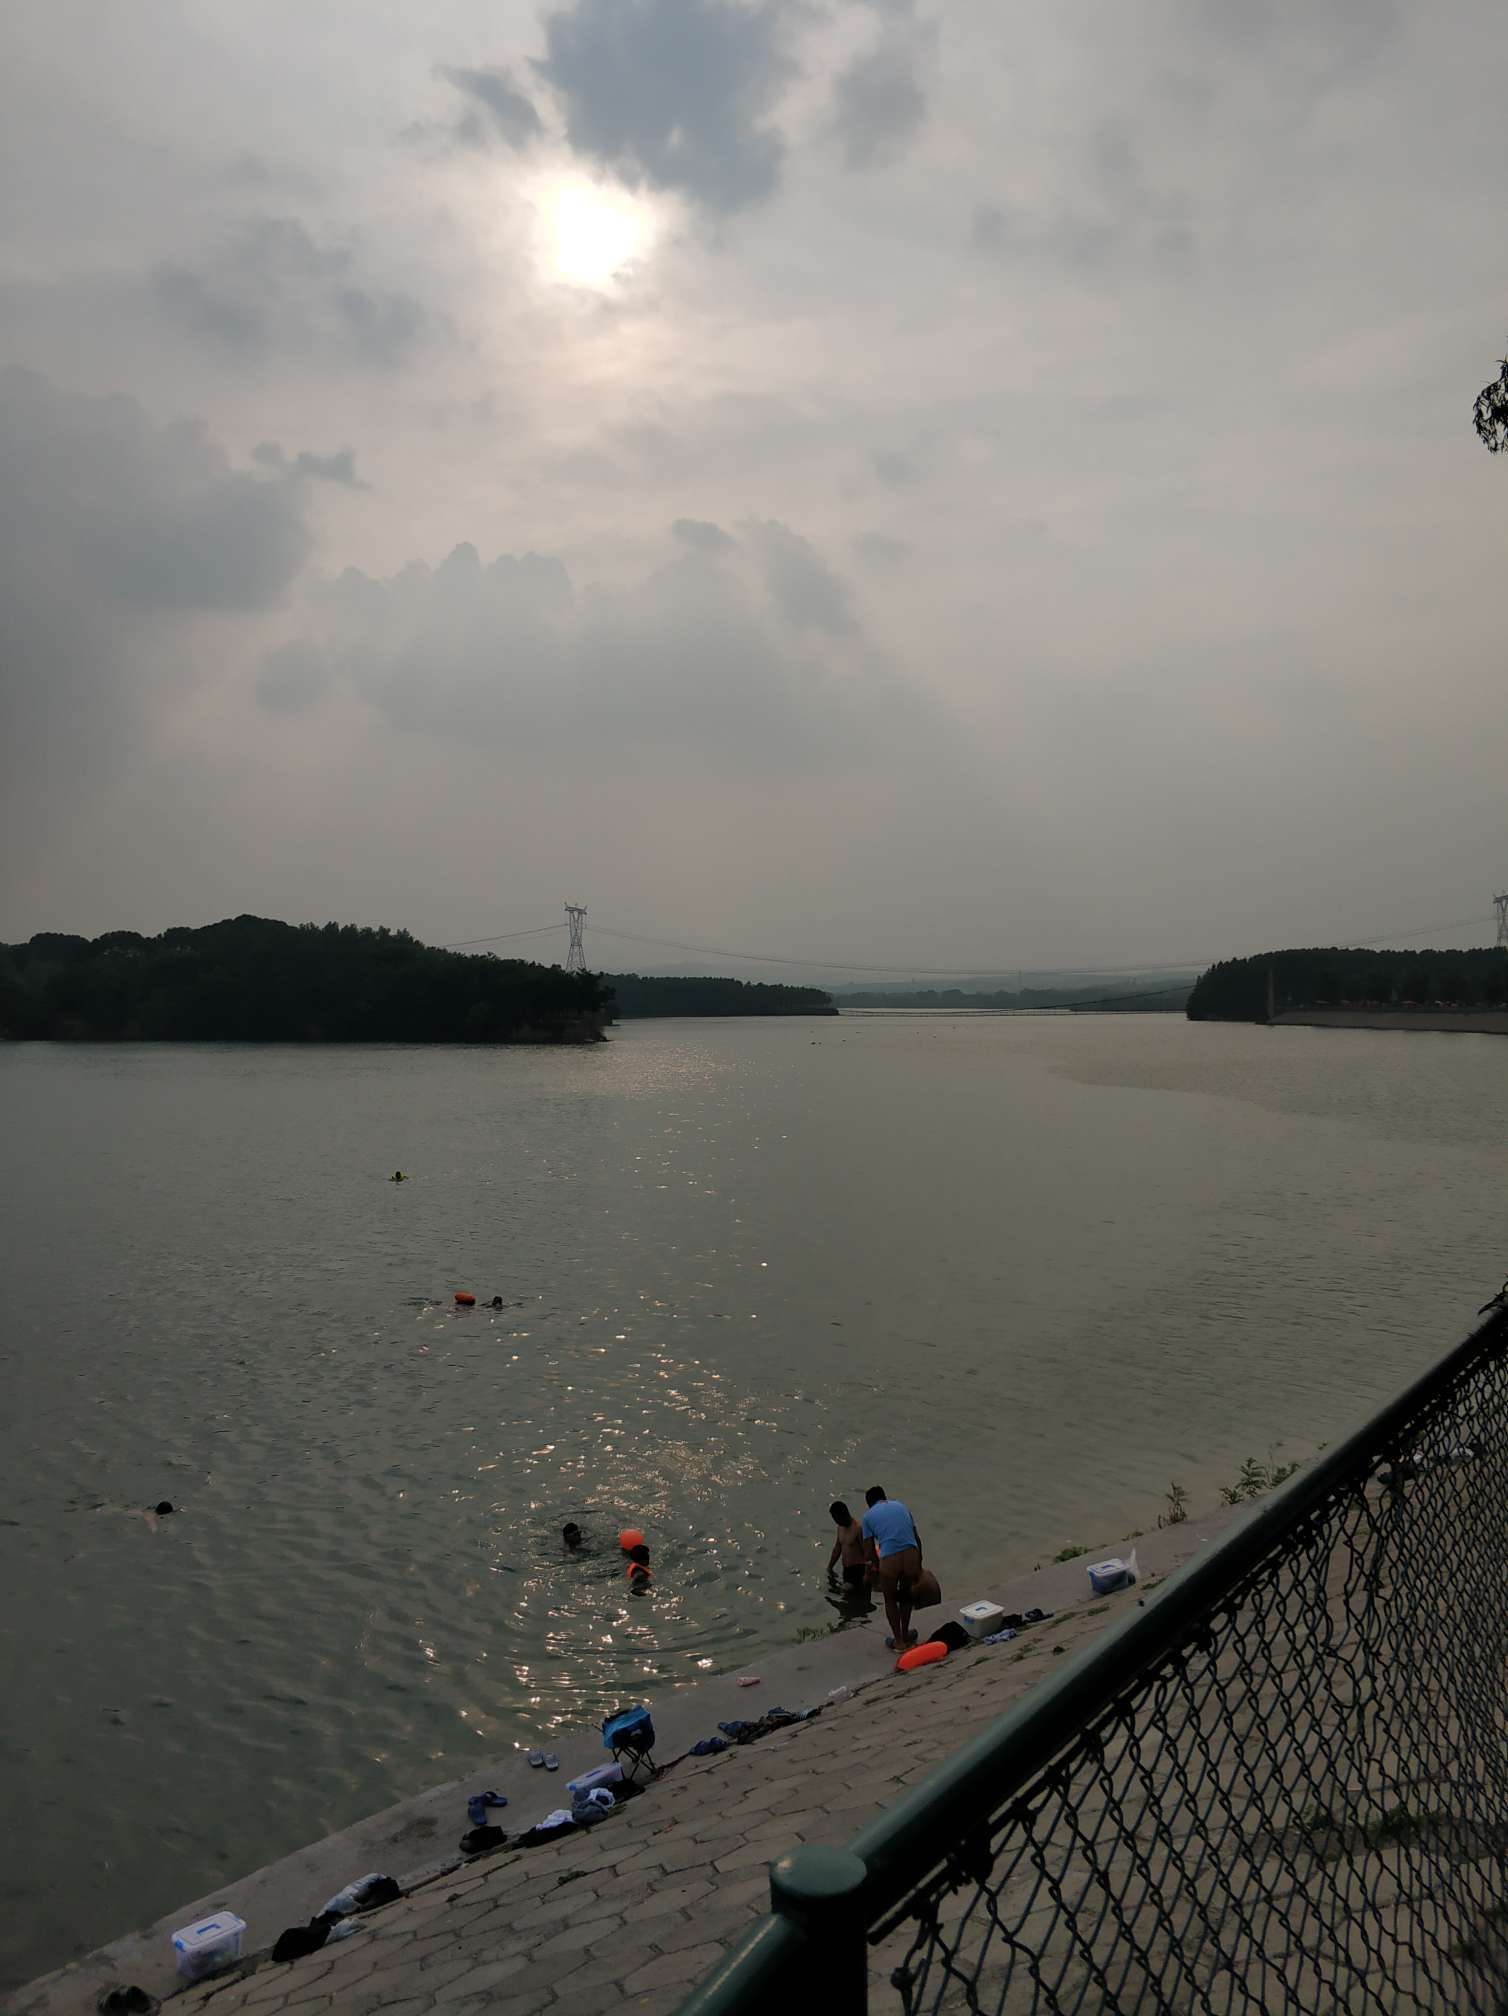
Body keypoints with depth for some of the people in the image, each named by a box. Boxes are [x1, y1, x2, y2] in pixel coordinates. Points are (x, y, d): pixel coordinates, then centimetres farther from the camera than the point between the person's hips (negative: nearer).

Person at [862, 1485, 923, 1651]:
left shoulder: (868, 1516, 15)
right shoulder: (900, 1505, 23)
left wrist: (877, 1567, 24)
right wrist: (919, 1564, 28)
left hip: (889, 1559, -3)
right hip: (911, 1554, 3)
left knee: (890, 1599, 22)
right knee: (905, 1595, 28)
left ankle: (898, 1641, 28)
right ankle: (905, 1635, 40)